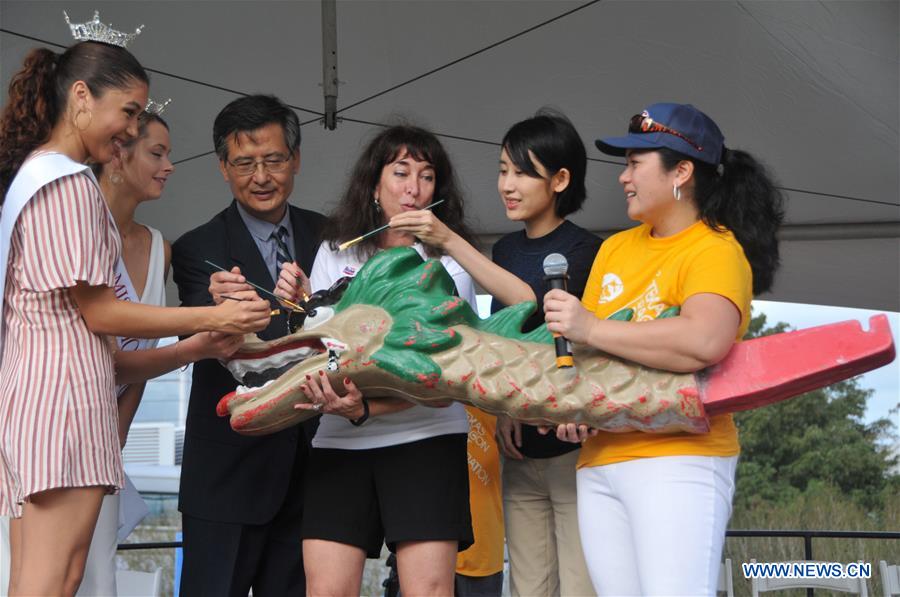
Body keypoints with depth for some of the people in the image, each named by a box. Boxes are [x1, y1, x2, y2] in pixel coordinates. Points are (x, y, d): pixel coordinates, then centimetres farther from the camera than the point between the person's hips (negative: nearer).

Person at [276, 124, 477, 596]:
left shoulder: (449, 261, 2)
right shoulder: (335, 253, 12)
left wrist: (366, 409, -22)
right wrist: (297, 305, -8)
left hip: (424, 437, -3)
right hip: (339, 441, 3)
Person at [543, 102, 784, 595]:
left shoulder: (716, 250, -7)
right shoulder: (614, 248, 15)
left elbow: (704, 343, -26)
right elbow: (579, 338, 18)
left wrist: (591, 328, -18)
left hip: (677, 460, -6)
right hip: (599, 462, 7)